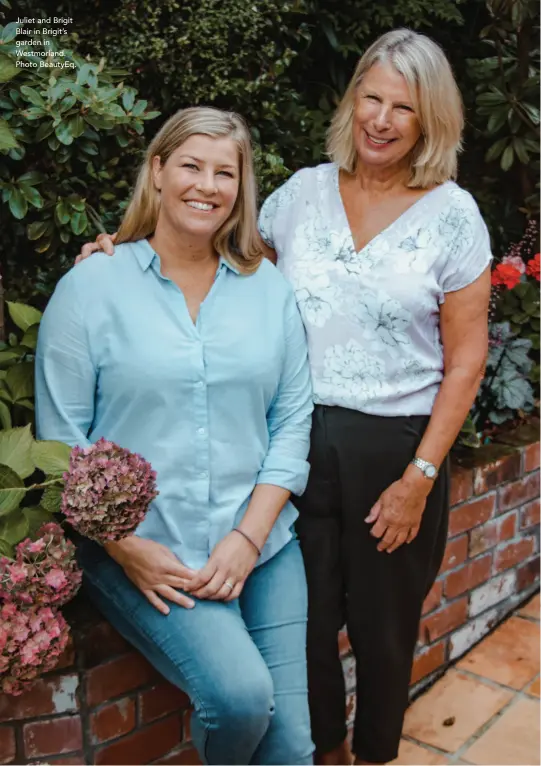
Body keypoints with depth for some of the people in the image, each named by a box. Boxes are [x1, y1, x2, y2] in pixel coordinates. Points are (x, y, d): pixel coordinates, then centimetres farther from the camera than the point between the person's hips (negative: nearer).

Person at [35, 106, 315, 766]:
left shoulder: (269, 289, 8)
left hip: (263, 546, 4)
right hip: (142, 551, -3)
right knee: (240, 694, -22)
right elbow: (61, 437, -3)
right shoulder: (91, 286, -2)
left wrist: (249, 536, -7)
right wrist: (127, 548, -11)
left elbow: (293, 421, 5)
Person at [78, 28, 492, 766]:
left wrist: (420, 476, -8)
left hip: (394, 447, -1)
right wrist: (127, 249, -2)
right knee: (303, 619, 12)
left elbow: (465, 360, -4)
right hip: (299, 440, 2)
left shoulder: (452, 214, -3)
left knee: (382, 624, 15)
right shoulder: (304, 191, 3)